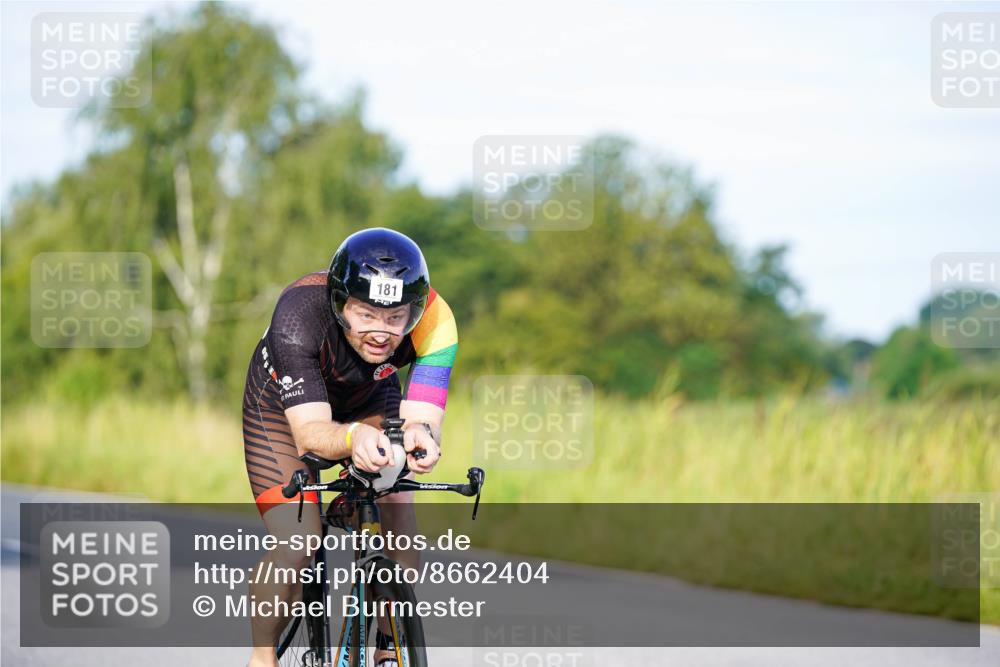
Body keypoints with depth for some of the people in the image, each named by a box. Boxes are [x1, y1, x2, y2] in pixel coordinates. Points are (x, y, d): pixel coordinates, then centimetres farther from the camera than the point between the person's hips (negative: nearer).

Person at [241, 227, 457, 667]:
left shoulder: (433, 321, -33)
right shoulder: (300, 313, -40)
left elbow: (422, 417, -38)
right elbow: (309, 432, -44)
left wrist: (421, 436, -63)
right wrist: (354, 438, -66)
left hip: (371, 400, 3)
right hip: (286, 403, -3)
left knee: (398, 520, -19)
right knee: (295, 549, -20)